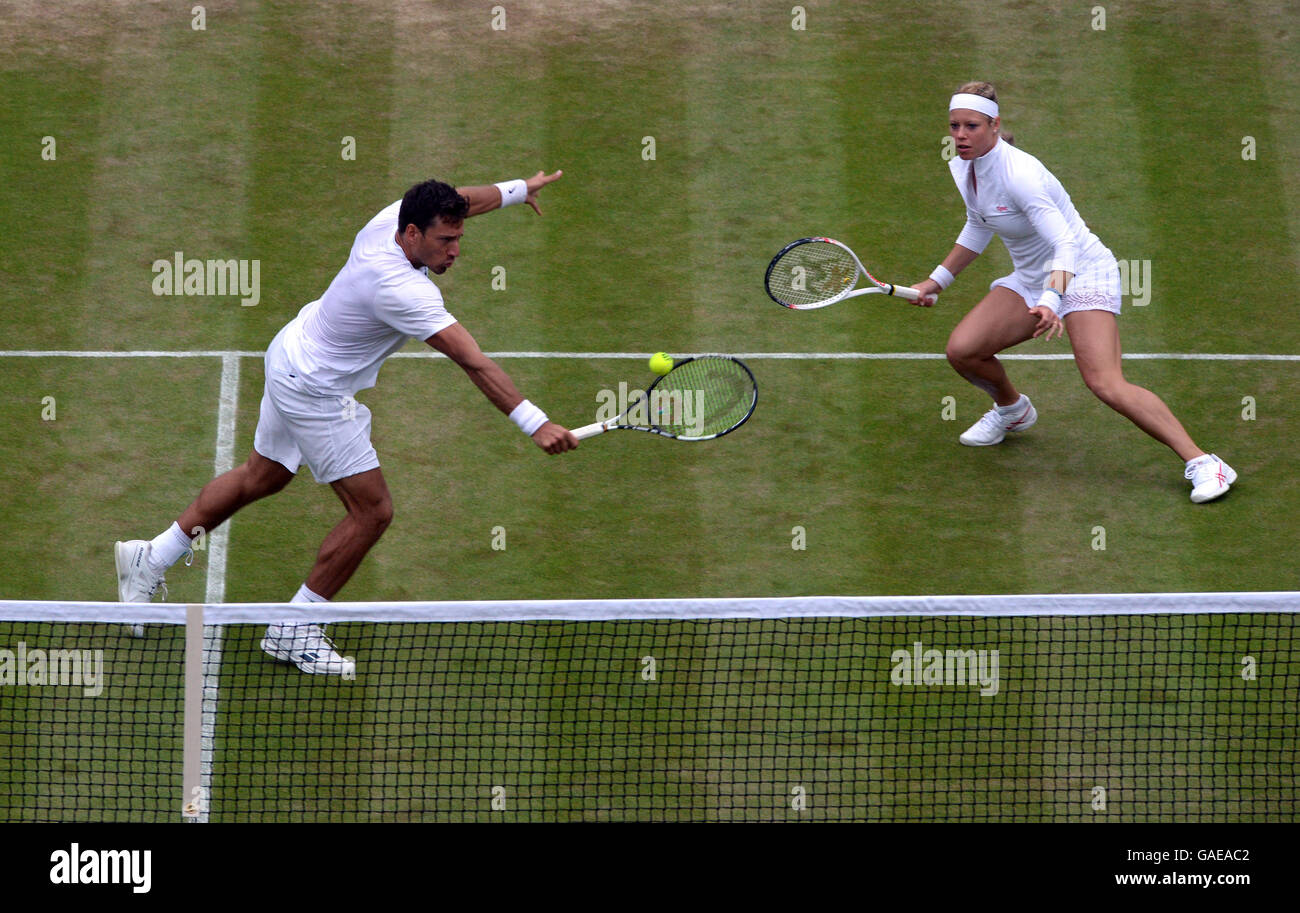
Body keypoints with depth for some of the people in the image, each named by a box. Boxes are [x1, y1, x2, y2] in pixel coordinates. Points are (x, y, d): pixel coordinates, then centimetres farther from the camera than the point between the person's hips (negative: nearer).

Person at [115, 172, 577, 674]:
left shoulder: (394, 217, -13)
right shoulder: (401, 290, -37)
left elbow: (460, 200, 12)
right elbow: (474, 363, -41)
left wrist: (518, 189, 25)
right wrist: (535, 423, -44)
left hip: (293, 349, 10)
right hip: (315, 393, -10)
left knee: (262, 476, 27)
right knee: (372, 511, -5)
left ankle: (151, 558, 39)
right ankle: (293, 631, 8)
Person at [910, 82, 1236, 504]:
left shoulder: (1019, 174, -27)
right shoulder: (962, 168, 0)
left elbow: (1066, 245, -34)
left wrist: (1050, 302, -48)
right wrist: (937, 280, 20)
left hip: (1083, 272, -8)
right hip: (1031, 279, 8)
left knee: (1106, 385, -26)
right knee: (962, 350, -7)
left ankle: (1202, 463, -24)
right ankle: (1012, 409, 26)